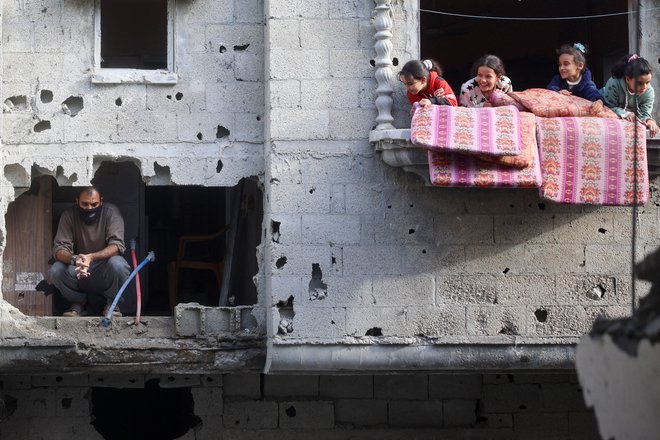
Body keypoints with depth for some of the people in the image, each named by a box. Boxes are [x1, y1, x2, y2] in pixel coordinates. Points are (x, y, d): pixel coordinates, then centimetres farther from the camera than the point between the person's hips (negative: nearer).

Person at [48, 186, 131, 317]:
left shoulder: (110, 212, -14)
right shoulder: (69, 216, -9)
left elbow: (116, 246, -25)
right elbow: (59, 248, -16)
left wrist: (91, 257, -43)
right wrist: (74, 259, -40)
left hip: (104, 269, -2)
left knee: (117, 264, -35)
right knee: (56, 270, -26)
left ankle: (112, 303, -7)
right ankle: (79, 302, 0)